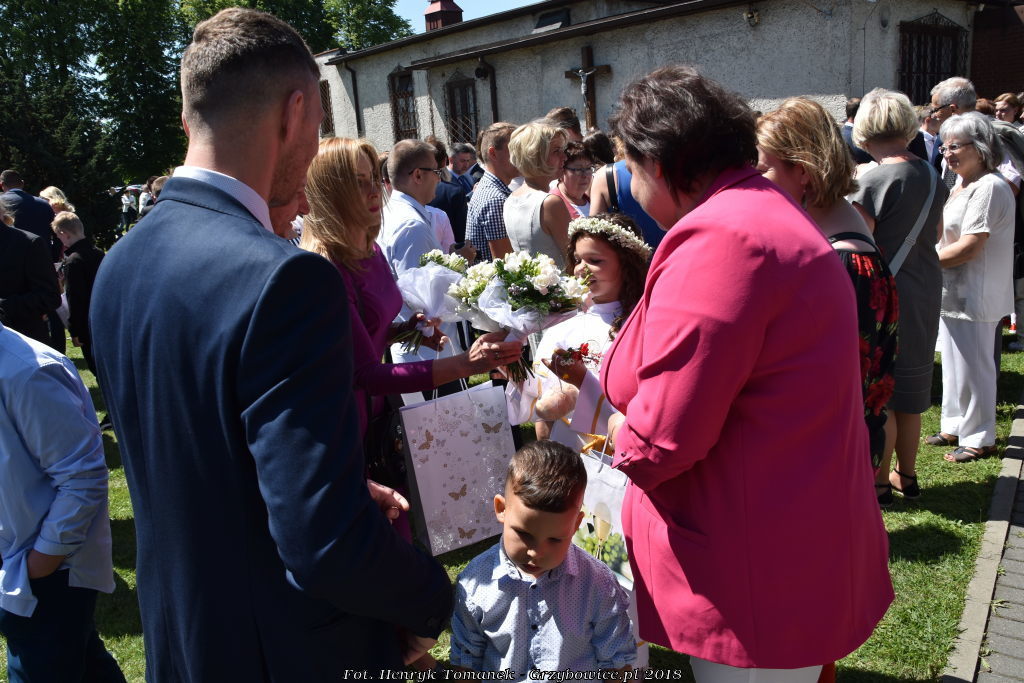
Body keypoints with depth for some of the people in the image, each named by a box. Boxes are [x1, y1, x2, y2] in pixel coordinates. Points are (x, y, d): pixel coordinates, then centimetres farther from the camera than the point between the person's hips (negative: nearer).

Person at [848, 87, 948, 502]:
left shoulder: (875, 180, -18)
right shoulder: (931, 176, 5)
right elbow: (935, 234, 16)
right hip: (926, 291, 7)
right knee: (911, 389, 17)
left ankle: (879, 481, 14)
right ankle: (908, 475, 30)